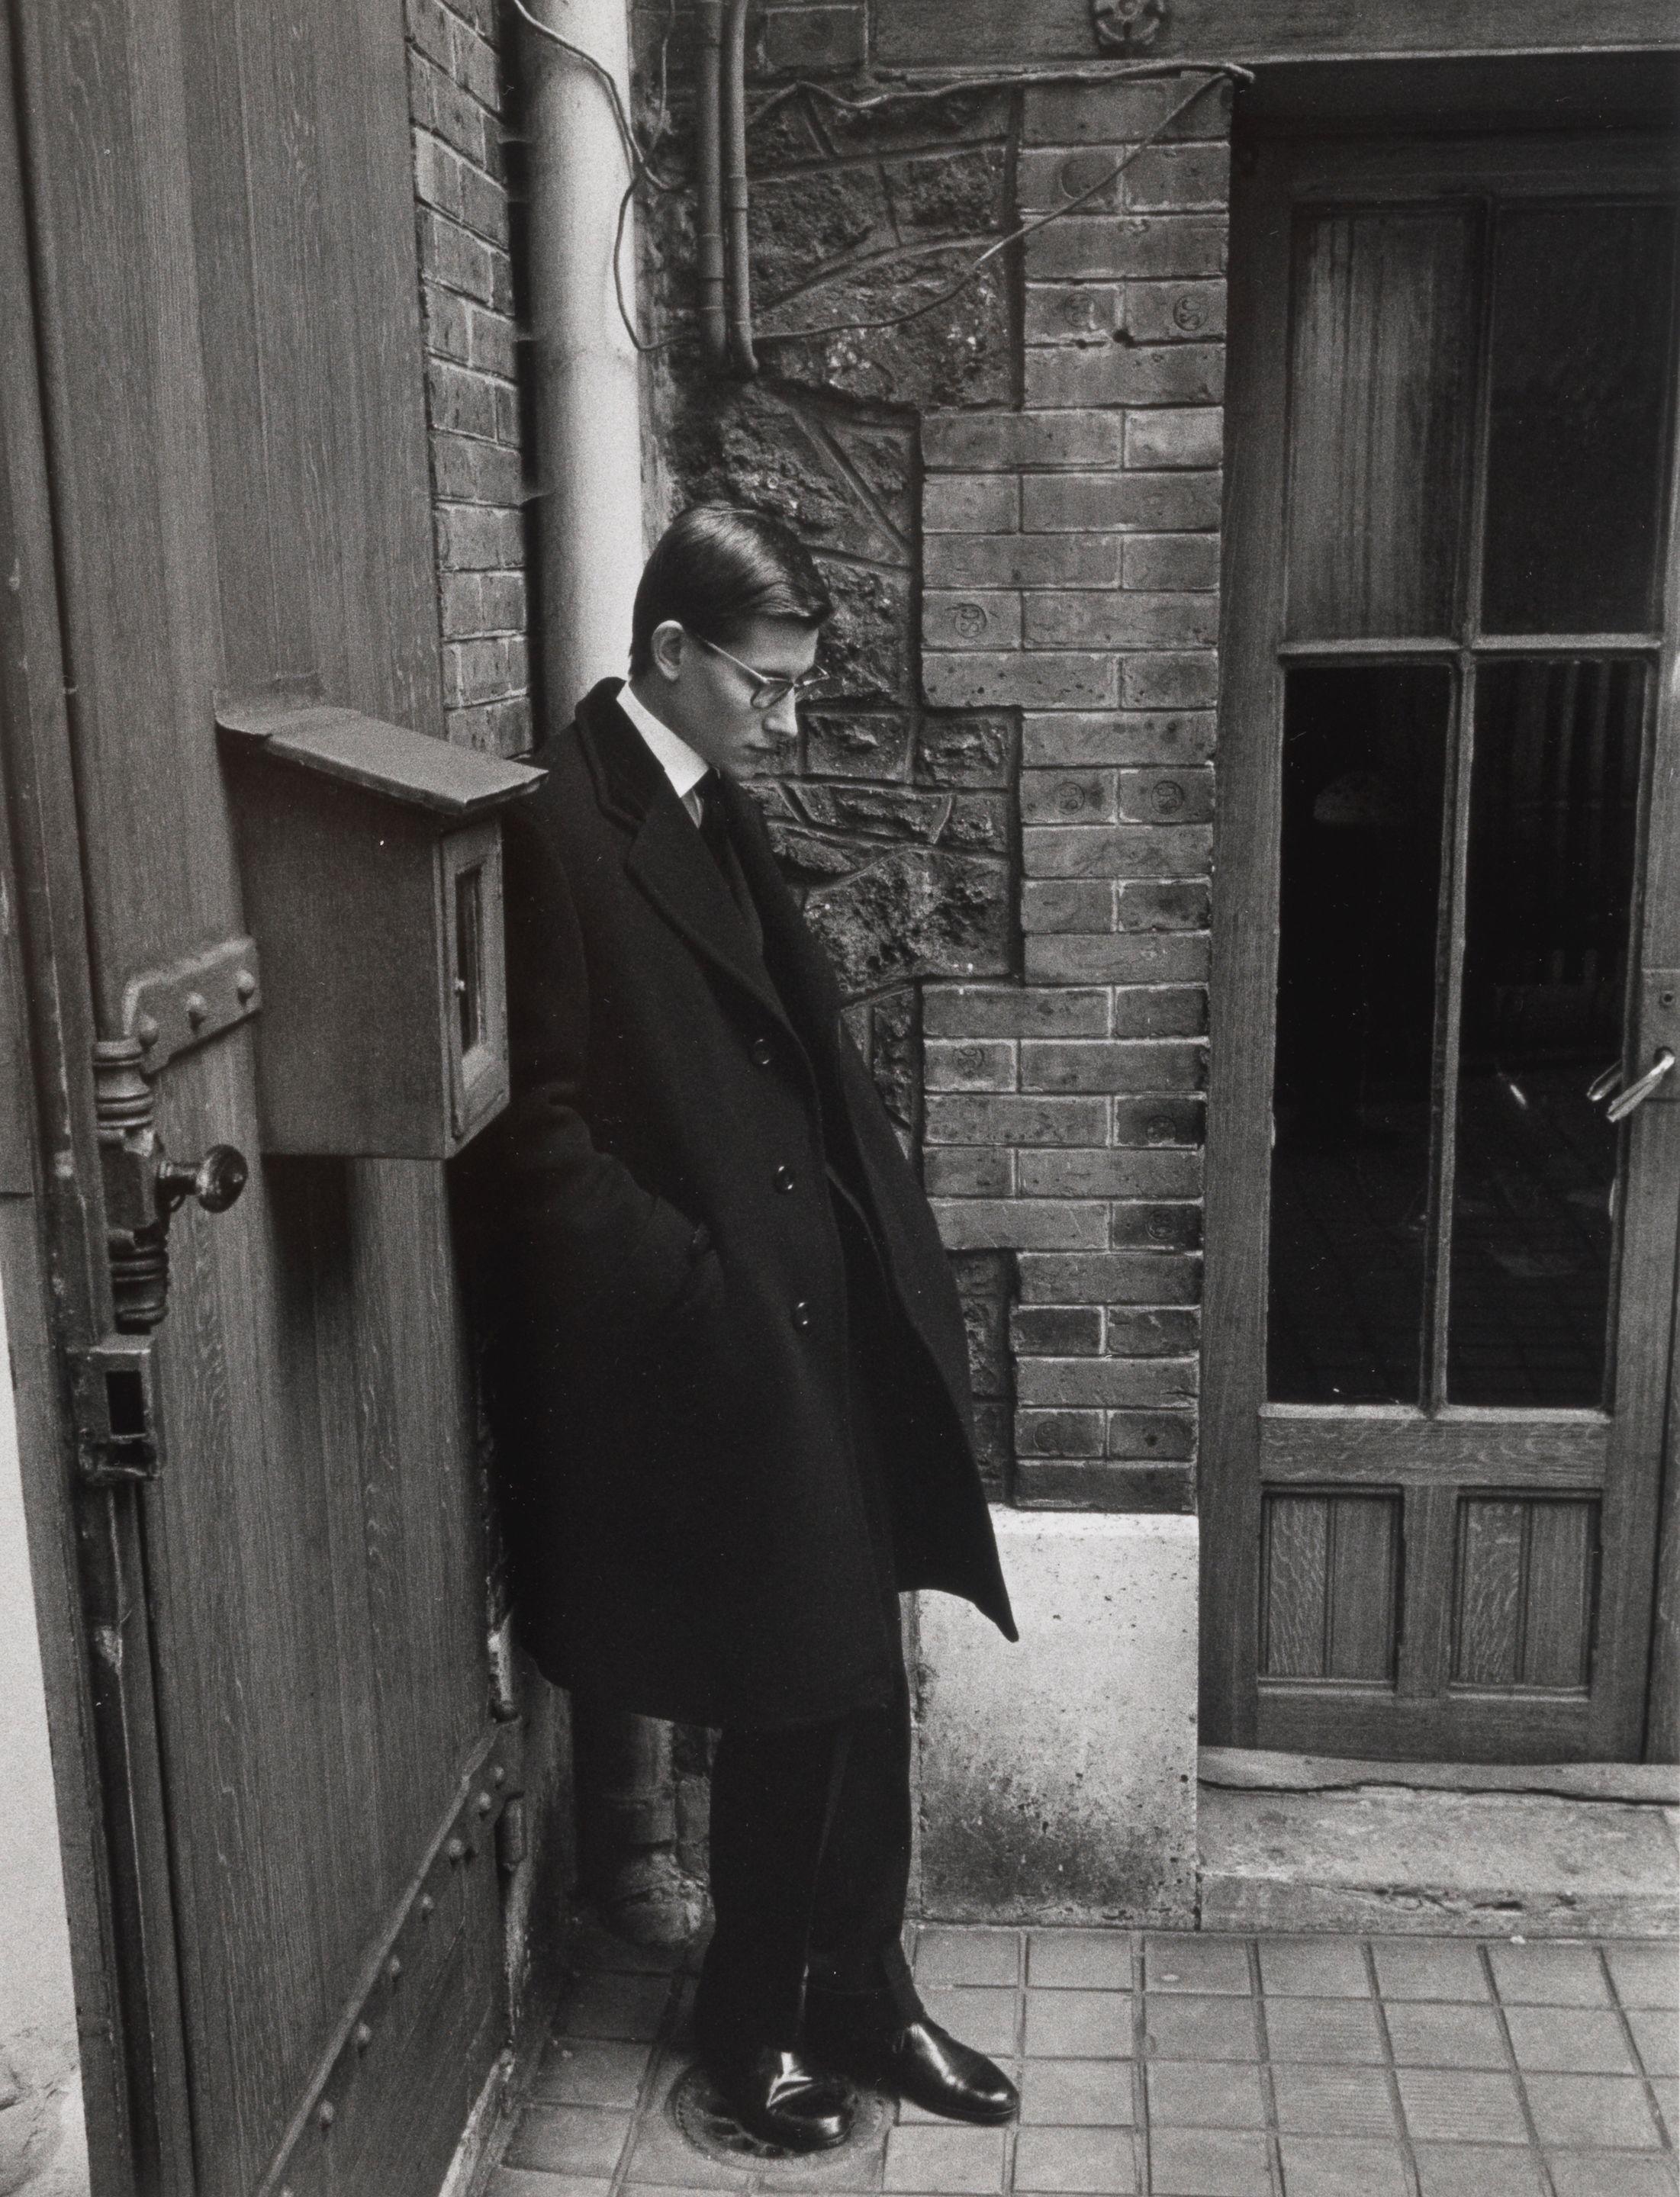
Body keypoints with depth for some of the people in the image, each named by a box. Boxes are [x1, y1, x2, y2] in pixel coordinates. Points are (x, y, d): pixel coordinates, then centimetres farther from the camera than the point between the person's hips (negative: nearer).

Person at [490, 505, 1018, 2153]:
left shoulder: (716, 813, 12)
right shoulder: (556, 827, -14)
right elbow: (542, 1128, -16)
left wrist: (884, 1261, 10)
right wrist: (700, 1286, -18)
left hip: (816, 1324, 8)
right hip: (698, 1353, -8)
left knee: (850, 1689, 14)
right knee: (797, 1698, 4)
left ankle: (855, 1995, 32)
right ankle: (761, 2014, 27)